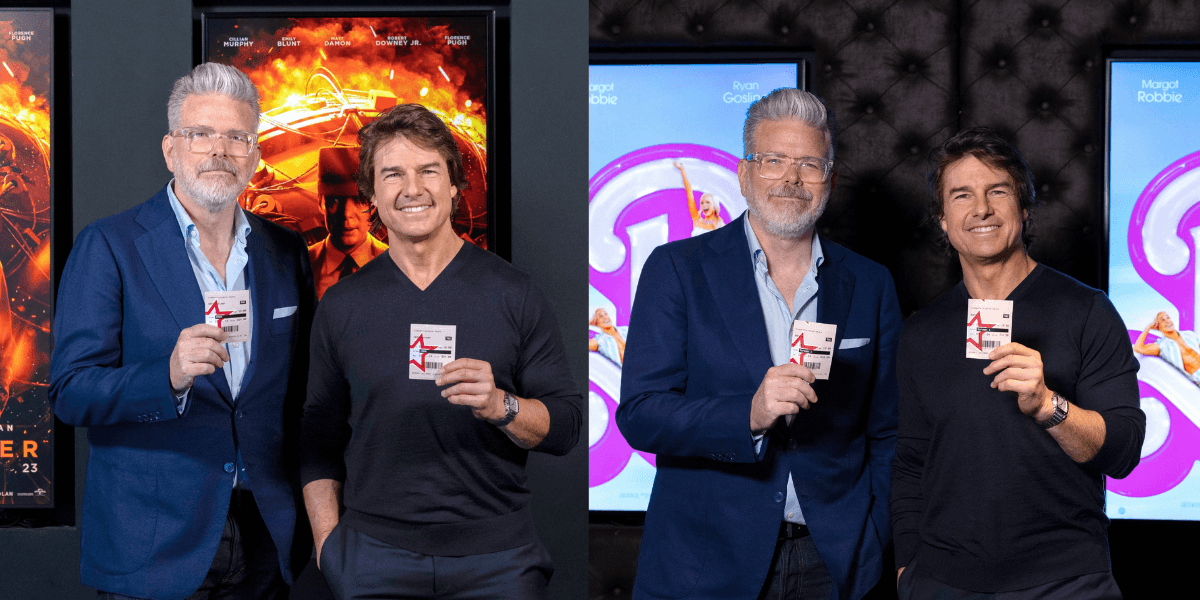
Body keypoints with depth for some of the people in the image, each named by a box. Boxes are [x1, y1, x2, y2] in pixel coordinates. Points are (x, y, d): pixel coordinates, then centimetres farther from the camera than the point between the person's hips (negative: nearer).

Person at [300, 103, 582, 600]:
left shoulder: (513, 294, 1)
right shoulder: (341, 306, 6)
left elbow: (565, 426, -2)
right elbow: (319, 437, 11)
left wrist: (500, 406, -20)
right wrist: (327, 541, 1)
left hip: (496, 558, -1)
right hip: (374, 558, 1)